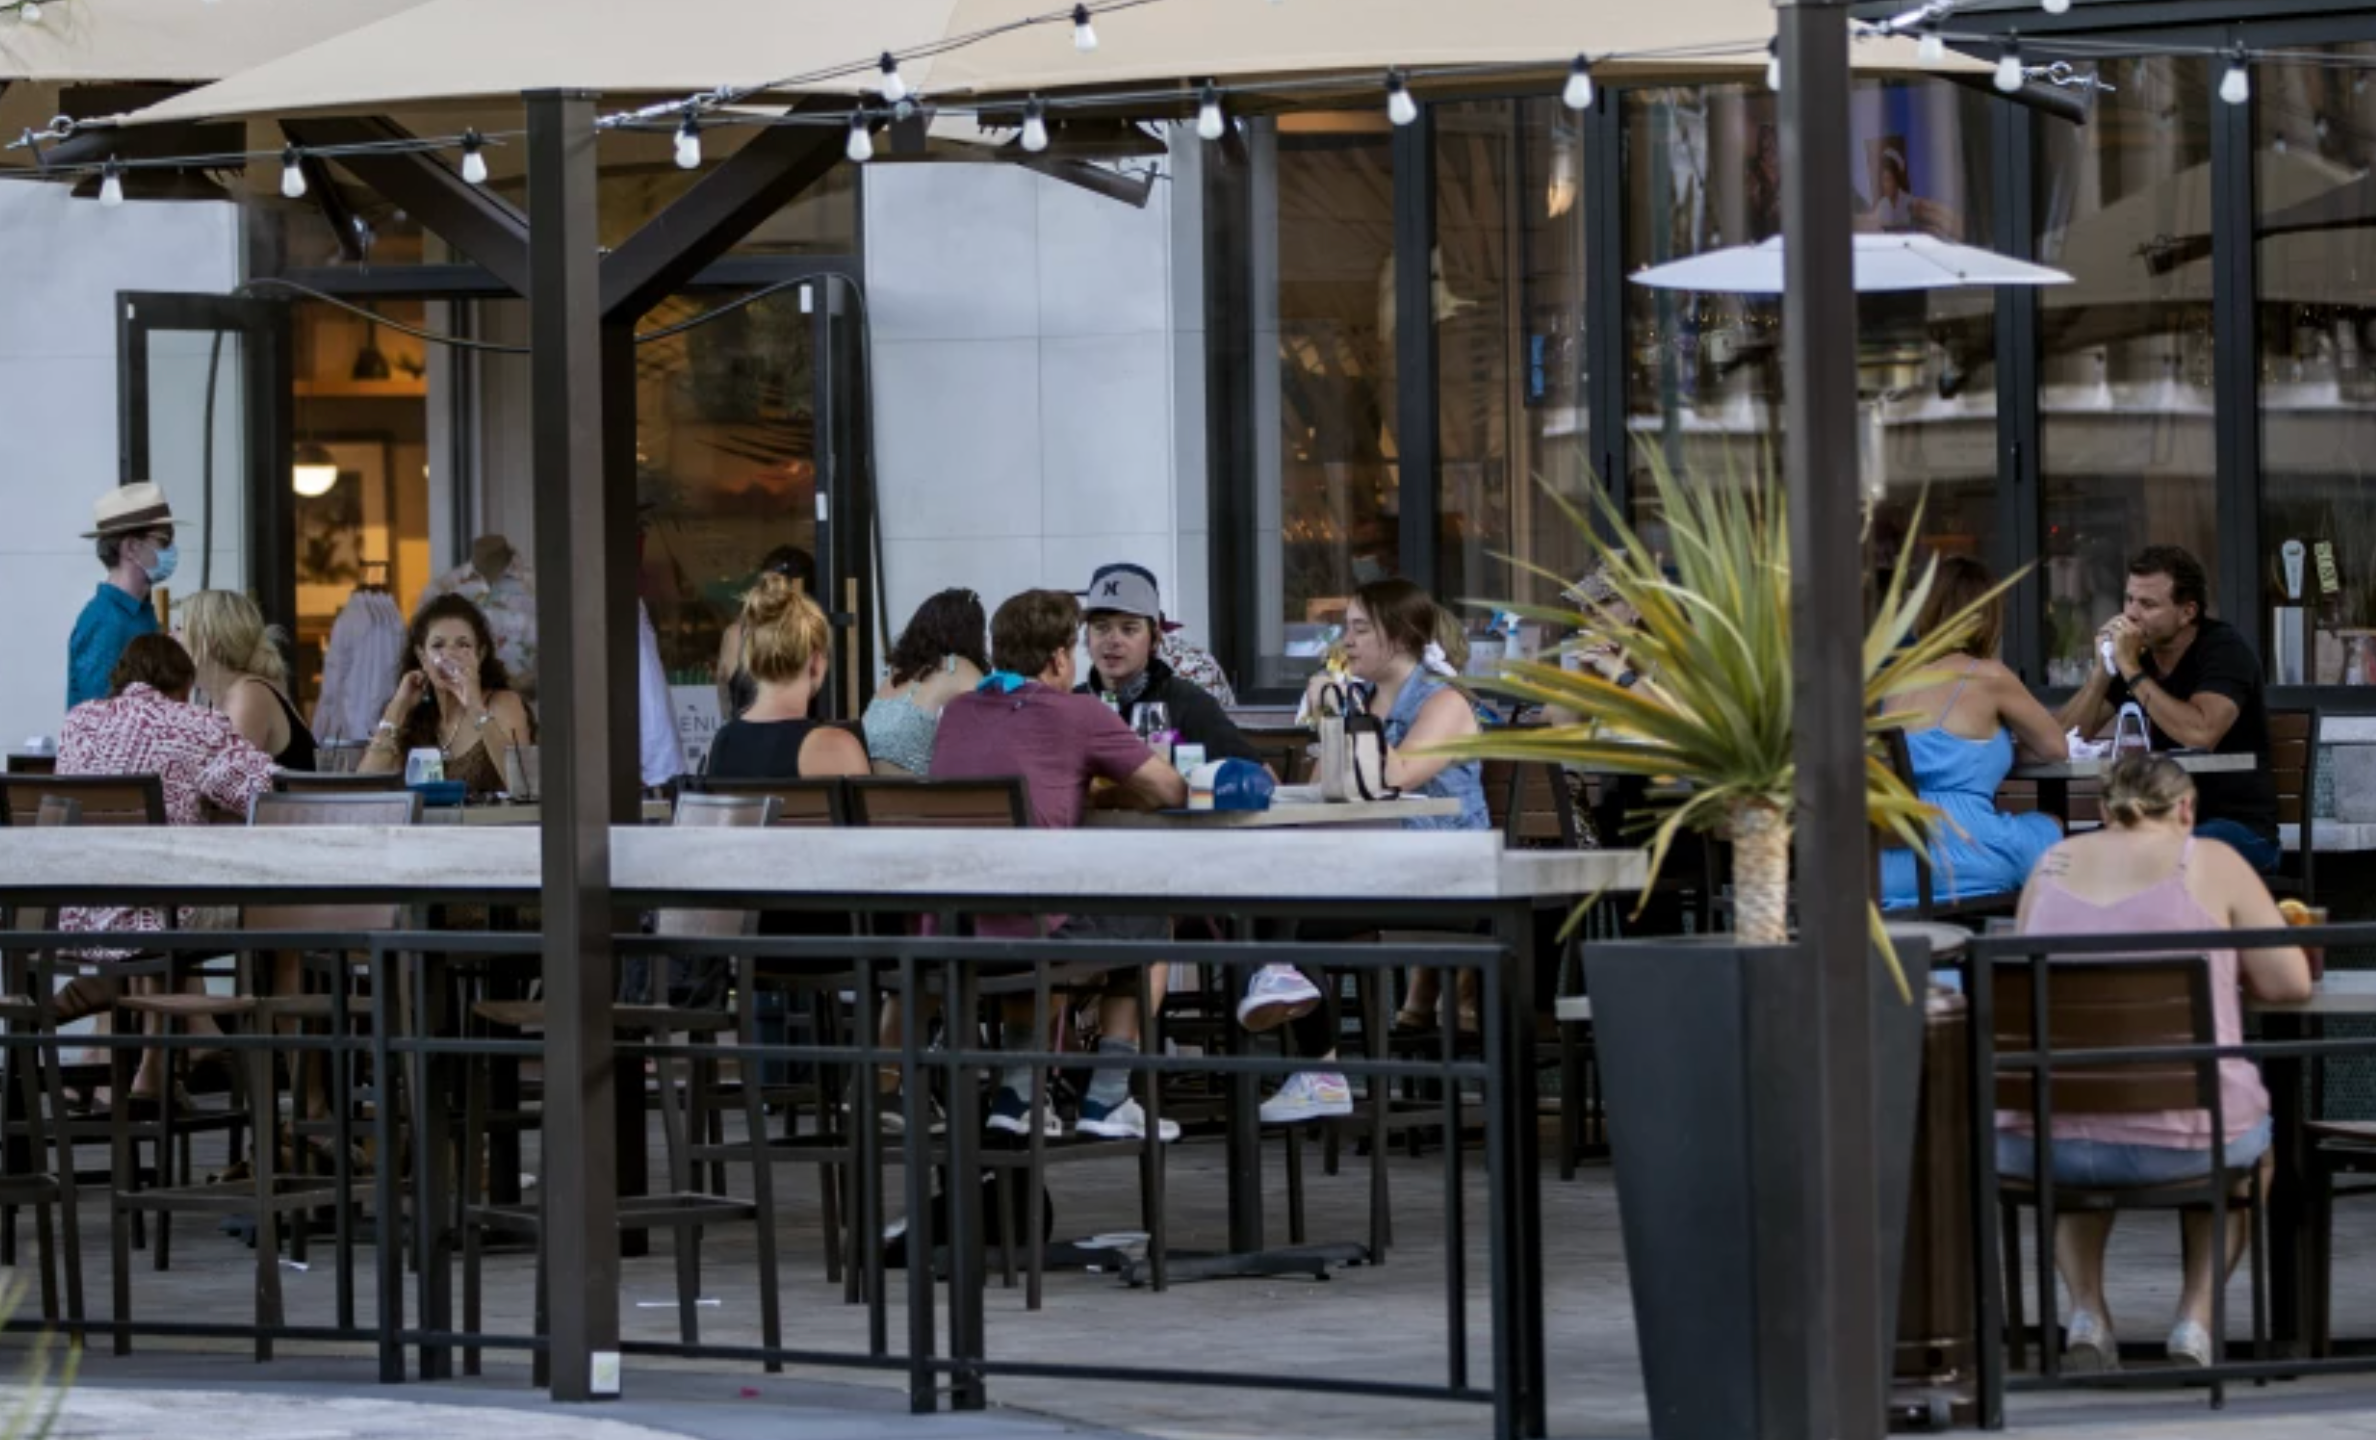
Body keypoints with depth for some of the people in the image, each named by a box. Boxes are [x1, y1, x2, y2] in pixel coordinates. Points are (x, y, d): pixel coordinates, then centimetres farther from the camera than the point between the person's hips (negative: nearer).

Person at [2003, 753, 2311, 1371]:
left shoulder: (2055, 863, 12)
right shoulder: (2212, 863, 2)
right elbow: (2291, 983, 2)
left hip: (2042, 1145, 2)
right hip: (2178, 1143, -2)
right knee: (2253, 1136, 35)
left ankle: (2086, 1314, 22)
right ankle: (2196, 1317, 19)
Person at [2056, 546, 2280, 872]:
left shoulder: (2223, 647, -10)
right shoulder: (2133, 649, 6)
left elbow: (2200, 735, -28)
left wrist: (2132, 671, -22)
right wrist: (2101, 669, -12)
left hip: (2238, 827, -6)